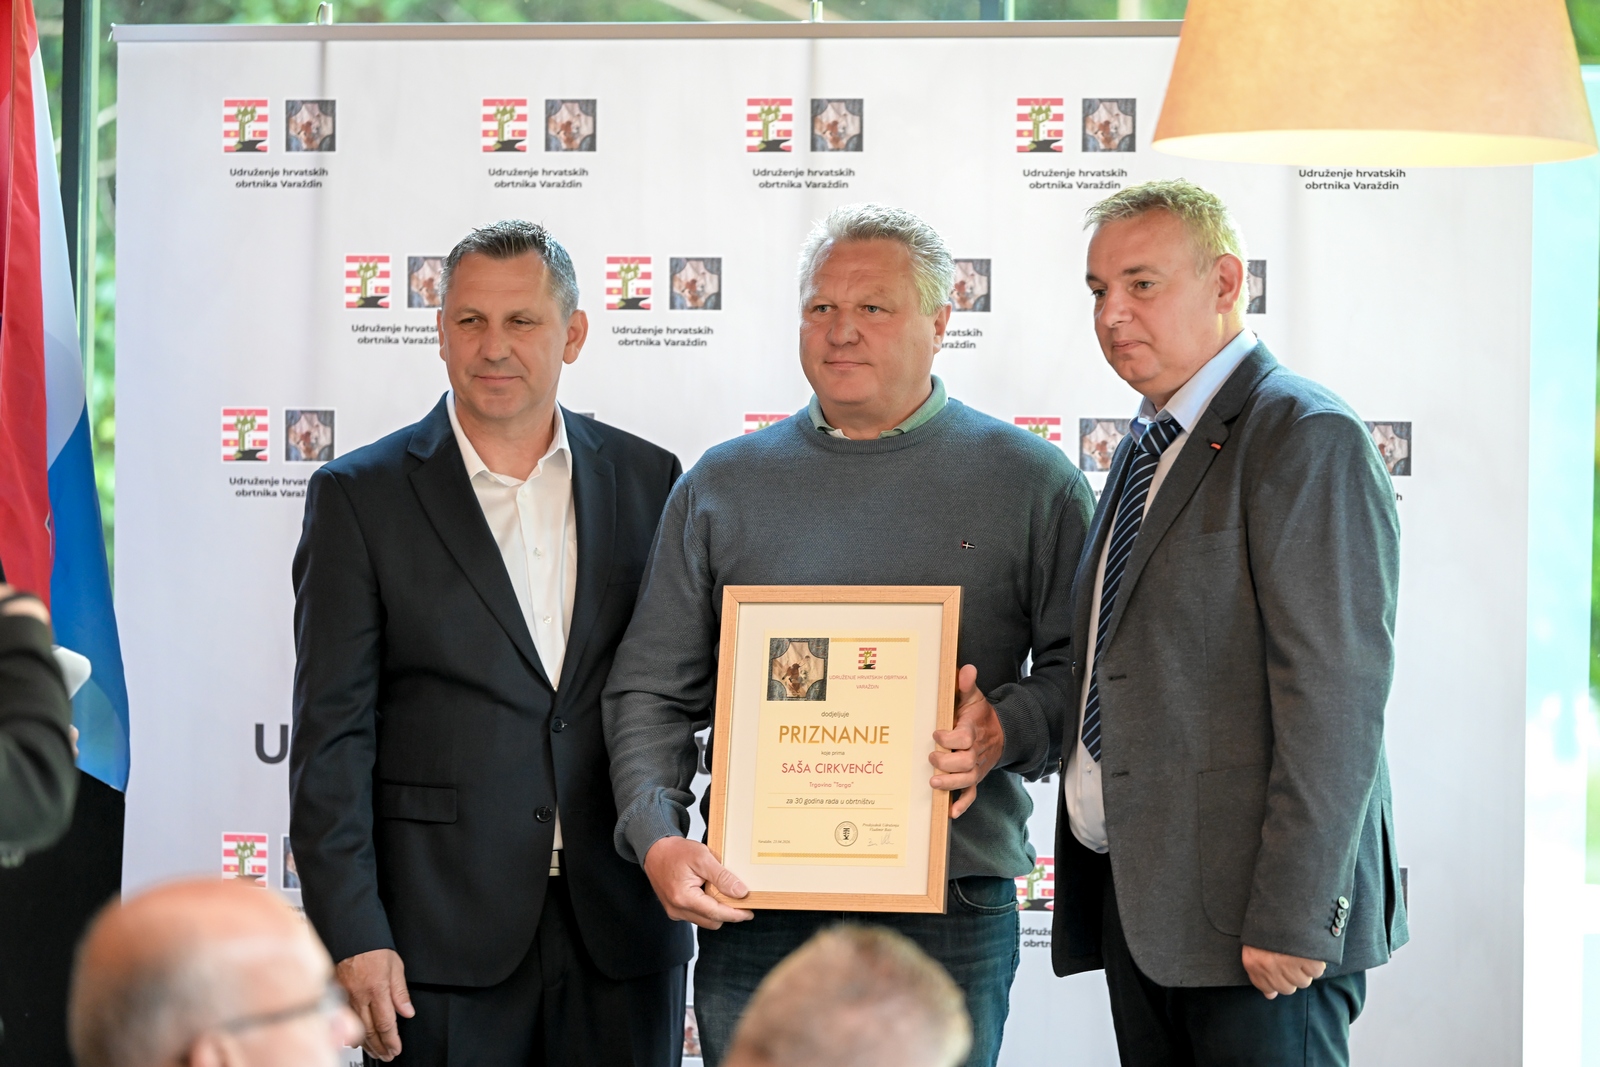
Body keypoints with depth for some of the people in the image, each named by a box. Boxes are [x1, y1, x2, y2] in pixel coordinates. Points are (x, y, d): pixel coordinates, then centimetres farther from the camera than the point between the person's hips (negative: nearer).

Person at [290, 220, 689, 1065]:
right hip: (441, 933, -2)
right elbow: (331, 735, -3)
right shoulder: (360, 496, 1)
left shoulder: (648, 481, 8)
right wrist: (352, 934, -10)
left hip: (621, 931, 2)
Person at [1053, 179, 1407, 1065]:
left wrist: (1291, 916, -22)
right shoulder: (1143, 451, 20)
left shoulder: (1307, 438, -10)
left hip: (1249, 913, -8)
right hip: (1135, 896, 9)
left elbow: (1335, 694, -17)